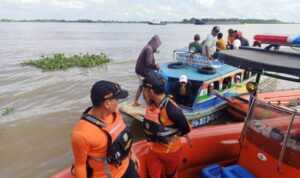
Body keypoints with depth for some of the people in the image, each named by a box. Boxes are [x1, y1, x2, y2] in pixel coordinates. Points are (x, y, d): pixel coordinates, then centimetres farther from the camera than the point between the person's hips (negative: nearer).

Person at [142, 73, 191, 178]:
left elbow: (186, 129, -18)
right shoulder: (150, 102, -8)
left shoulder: (171, 109, -31)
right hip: (154, 149, 6)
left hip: (170, 151, -5)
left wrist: (170, 135, -14)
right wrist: (152, 135, 0)